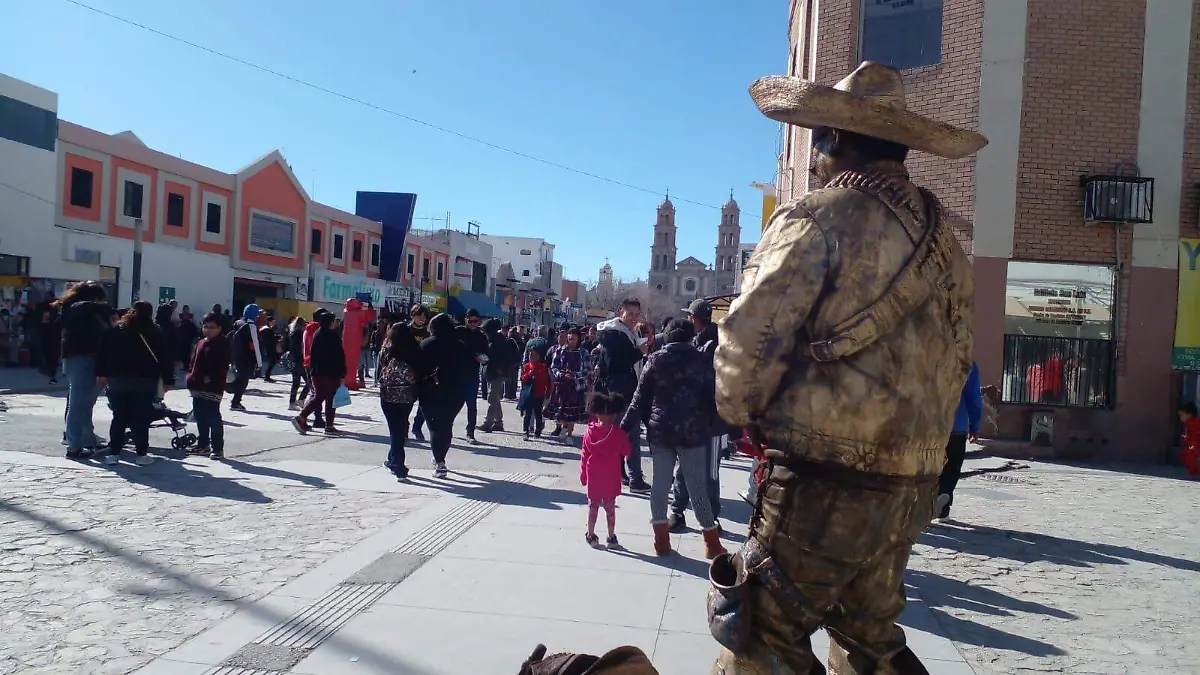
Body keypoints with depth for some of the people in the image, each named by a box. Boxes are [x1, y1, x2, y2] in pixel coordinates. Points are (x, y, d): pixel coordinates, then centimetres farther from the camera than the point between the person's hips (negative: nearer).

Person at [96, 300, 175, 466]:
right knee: (141, 419, 0)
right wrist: (168, 380, 0)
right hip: (144, 381, -3)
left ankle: (113, 453, 9)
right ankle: (142, 454, 0)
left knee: (119, 418, 10)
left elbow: (102, 351, 6)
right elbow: (165, 357, -3)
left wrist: (101, 373, 7)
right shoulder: (154, 332, 1)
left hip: (117, 379, 3)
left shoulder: (115, 330, 10)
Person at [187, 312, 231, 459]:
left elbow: (222, 366, -16)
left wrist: (210, 377, -21)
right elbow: (194, 361, 21)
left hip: (213, 387, -8)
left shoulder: (223, 344, -8)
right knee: (200, 417, 16)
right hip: (198, 386, 9)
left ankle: (218, 448, -1)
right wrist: (190, 375, 7)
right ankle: (203, 445, 28)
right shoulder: (201, 343, 16)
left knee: (213, 417, -7)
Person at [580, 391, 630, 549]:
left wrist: (583, 474, 8)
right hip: (612, 477, -1)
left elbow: (584, 455, -1)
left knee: (593, 505, 13)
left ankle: (591, 536, 18)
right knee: (610, 507, 8)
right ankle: (611, 537, 13)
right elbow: (626, 452, -1)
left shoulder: (589, 432, -5)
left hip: (593, 476, 1)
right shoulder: (618, 433, -10)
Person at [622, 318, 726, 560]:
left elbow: (641, 396, 2)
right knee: (698, 486, 4)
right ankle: (712, 543, 10)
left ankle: (661, 540, 9)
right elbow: (712, 396, 0)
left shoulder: (656, 359, 3)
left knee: (660, 484, 9)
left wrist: (626, 424, 7)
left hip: (660, 430, 1)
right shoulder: (701, 360, 1)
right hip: (692, 431, -1)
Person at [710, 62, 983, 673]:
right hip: (913, 486, 8)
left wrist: (742, 412, 5)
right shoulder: (943, 238, 12)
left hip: (825, 482, -8)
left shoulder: (817, 219, -11)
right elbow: (955, 362, 14)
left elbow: (749, 342, -14)